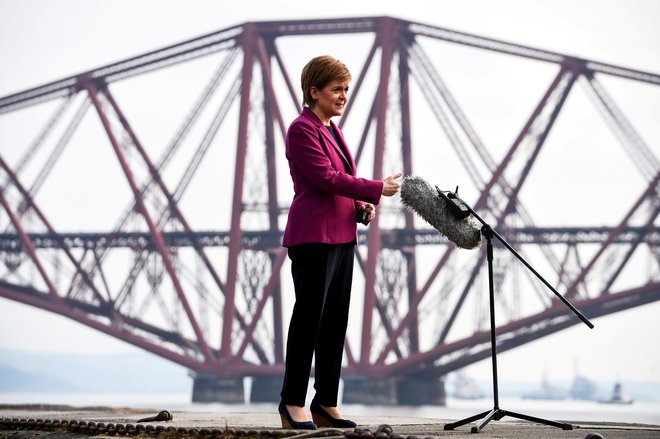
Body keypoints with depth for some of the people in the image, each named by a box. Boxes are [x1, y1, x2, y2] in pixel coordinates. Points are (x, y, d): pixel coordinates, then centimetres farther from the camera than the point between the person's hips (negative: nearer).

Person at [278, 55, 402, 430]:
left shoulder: (332, 130, 18)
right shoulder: (302, 129, -9)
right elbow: (325, 178, -17)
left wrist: (361, 207, 5)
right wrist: (377, 190, -14)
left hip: (341, 237, 9)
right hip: (313, 236, -9)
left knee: (335, 322, 8)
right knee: (309, 319, -4)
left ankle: (327, 404, 13)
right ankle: (293, 403, 5)